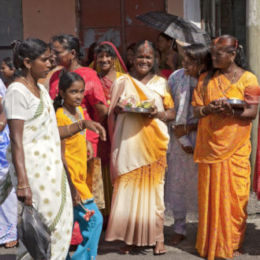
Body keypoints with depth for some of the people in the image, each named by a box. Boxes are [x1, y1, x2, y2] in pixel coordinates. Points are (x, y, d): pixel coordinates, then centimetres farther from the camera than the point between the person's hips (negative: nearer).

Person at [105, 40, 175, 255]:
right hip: (128, 142, 0)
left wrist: (158, 114, -10)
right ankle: (129, 237, 6)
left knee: (153, 187, -3)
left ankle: (157, 237, 4)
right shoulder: (122, 82, 13)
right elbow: (112, 113, 14)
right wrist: (119, 108, -8)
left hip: (153, 142, 0)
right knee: (128, 187, -3)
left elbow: (171, 113, 10)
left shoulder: (161, 83, 12)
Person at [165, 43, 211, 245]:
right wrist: (182, 138, -8)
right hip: (180, 137, 2)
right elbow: (171, 111, -3)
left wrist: (189, 128, -11)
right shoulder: (176, 78, -4)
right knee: (177, 181, 5)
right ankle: (179, 229, 17)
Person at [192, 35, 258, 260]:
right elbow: (196, 110, 7)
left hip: (235, 148, -2)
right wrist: (210, 109, -15)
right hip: (209, 147, 3)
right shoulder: (206, 79, 11)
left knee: (235, 196, 0)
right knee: (209, 196, 5)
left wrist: (231, 112, -22)